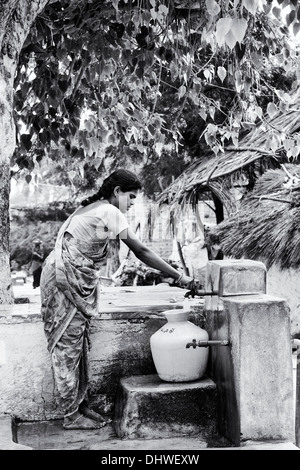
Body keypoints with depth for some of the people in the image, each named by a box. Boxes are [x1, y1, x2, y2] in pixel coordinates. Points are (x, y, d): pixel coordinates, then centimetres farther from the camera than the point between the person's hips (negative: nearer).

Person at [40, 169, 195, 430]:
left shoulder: (90, 208, 16)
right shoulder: (110, 212, -13)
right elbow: (141, 252, -14)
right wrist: (178, 276, -10)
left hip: (70, 280, 10)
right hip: (65, 279, -10)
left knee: (77, 347, 13)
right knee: (69, 349, -2)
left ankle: (80, 406, 21)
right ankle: (72, 417, 6)